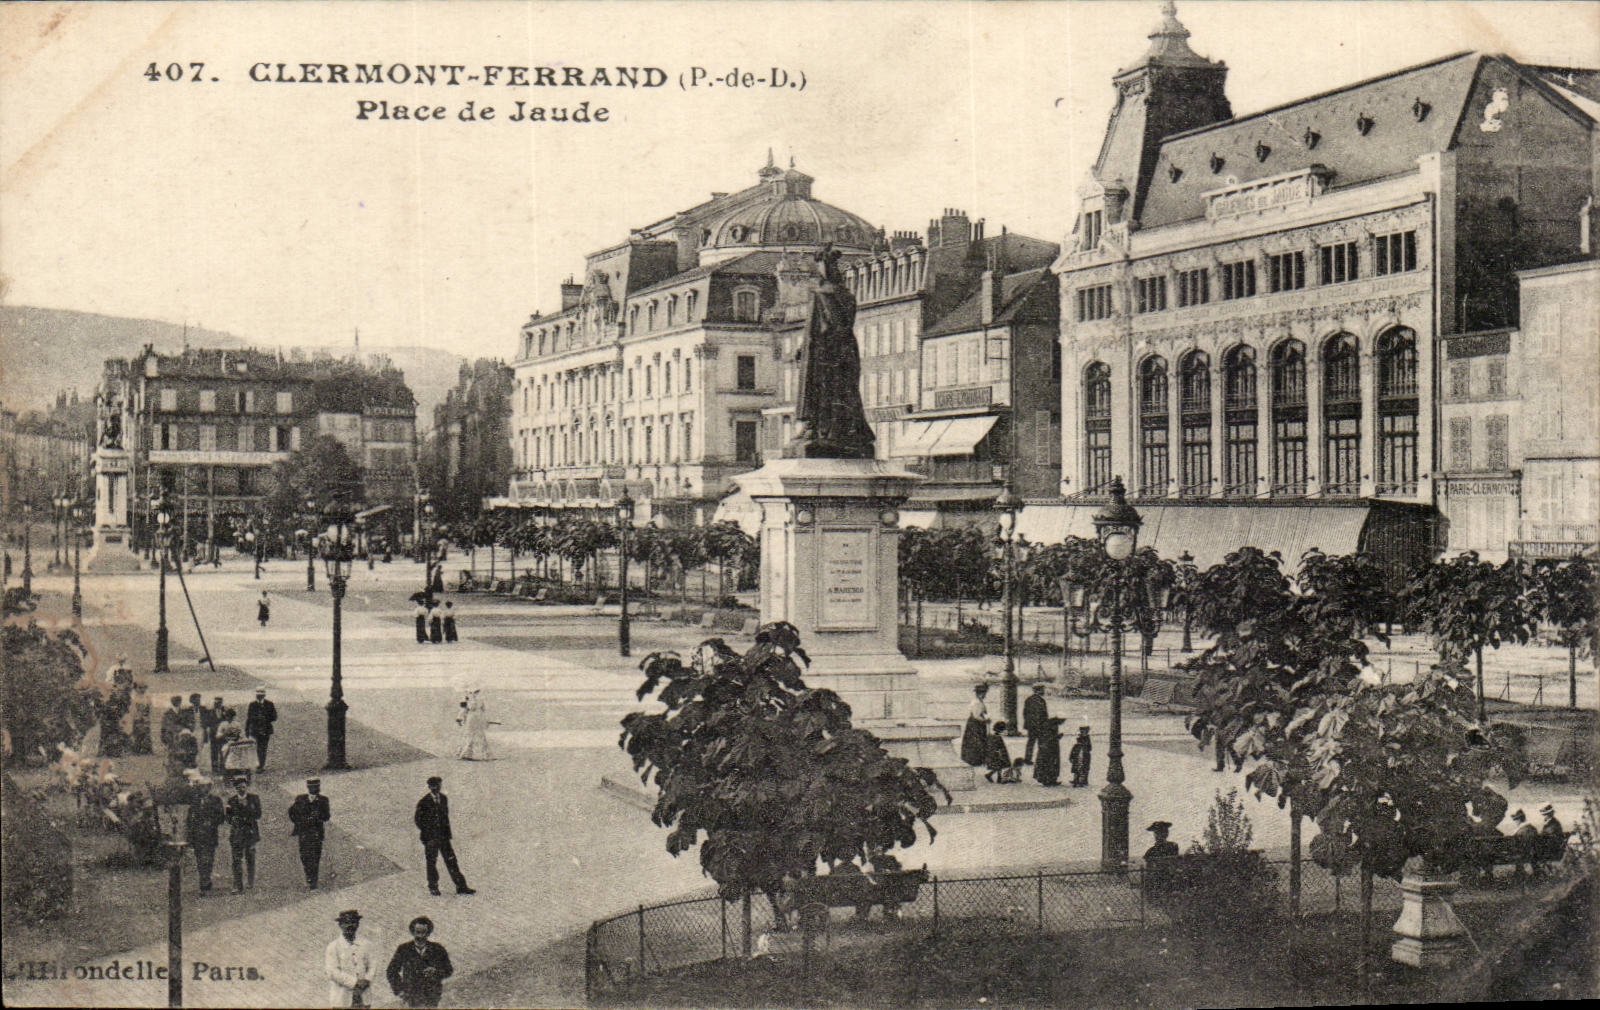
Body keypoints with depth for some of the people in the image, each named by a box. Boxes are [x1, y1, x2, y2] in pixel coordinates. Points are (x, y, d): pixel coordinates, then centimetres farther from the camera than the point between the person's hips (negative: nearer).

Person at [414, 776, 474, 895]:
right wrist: (426, 831, -4)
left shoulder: (444, 798, 9)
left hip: (443, 835, 4)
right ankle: (433, 888, 17)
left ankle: (461, 887, 1)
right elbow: (417, 819, -1)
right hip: (430, 836, -4)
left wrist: (447, 831, 12)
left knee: (451, 860, 1)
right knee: (431, 862, 3)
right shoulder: (423, 802, -7)